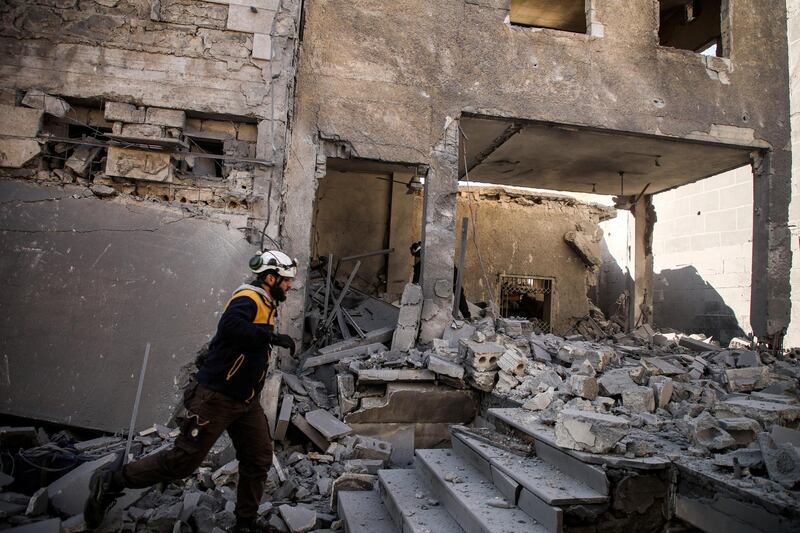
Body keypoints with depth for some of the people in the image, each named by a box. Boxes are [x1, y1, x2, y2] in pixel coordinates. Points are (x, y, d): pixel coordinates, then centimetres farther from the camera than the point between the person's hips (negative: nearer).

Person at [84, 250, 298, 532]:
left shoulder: (265, 305, 11)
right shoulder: (248, 299, -19)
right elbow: (230, 326, -40)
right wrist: (272, 336, -37)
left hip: (246, 402, 9)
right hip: (216, 398, -9)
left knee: (259, 461, 8)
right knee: (184, 459, 0)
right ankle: (111, 482, 21)